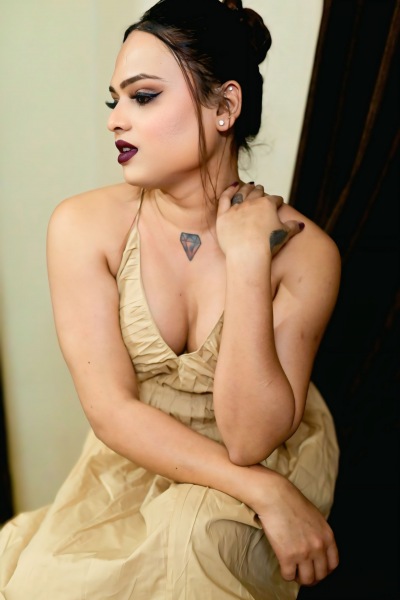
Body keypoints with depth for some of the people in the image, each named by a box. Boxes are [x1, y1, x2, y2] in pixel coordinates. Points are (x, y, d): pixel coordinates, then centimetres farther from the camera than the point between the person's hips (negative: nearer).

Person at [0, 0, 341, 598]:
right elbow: (112, 409, -15)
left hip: (273, 466, 0)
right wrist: (264, 491, -22)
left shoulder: (303, 251, -16)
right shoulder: (84, 225, -14)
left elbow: (251, 440, -20)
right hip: (133, 460, 1)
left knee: (190, 535, -30)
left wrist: (247, 261, -27)